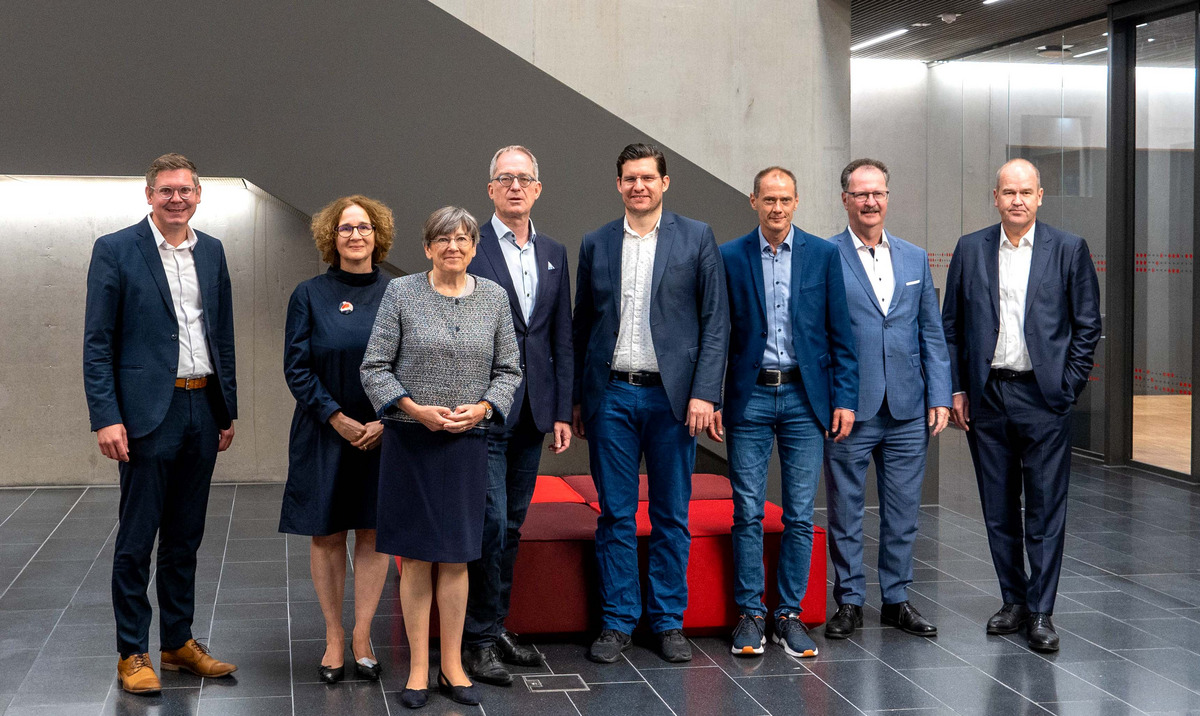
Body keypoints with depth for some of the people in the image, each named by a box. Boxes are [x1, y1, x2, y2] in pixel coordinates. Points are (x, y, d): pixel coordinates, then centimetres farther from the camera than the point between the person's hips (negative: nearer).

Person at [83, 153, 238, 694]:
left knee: (185, 538, 14)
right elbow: (97, 342, -7)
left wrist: (228, 410, 12)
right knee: (136, 542, 2)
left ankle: (179, 642, 24)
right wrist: (106, 418, -14)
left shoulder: (212, 252, 11)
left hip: (201, 411, 5)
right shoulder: (116, 250, -5)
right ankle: (132, 654, 12)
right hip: (148, 412, -5)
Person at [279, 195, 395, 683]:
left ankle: (362, 636, 13)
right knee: (327, 535, 4)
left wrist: (387, 421, -10)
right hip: (324, 435, -1)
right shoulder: (310, 296, 1)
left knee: (373, 533, 3)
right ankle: (334, 638, 15)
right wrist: (337, 418, -12)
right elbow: (296, 368, -3)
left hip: (383, 435, 1)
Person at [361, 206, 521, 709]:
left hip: (467, 441, 2)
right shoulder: (401, 293, -1)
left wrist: (482, 407, -8)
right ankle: (418, 668, 11)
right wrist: (415, 409, -14)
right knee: (415, 557, 3)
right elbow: (374, 367, -2)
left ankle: (452, 666, 15)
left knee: (456, 557, 6)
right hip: (410, 441, -2)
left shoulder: (494, 298, 7)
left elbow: (509, 370, 9)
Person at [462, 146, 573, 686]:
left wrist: (562, 412, 8)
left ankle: (497, 628, 21)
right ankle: (478, 640, 3)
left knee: (512, 525, 12)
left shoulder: (554, 254, 13)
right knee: (490, 523, -7)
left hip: (532, 412, 5)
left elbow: (561, 338, 13)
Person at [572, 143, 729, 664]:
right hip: (611, 394, 2)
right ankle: (618, 622, 13)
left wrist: (704, 393, -9)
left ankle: (669, 621, 15)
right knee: (615, 516, 4)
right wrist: (577, 399, 9)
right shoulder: (596, 245, 9)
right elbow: (582, 326, 13)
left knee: (672, 516, 5)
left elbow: (716, 322, -1)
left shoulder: (696, 238, 2)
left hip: (672, 395, -1)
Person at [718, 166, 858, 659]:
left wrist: (845, 399, -1)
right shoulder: (730, 257, 2)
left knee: (800, 515, 4)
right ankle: (750, 614, 12)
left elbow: (840, 335, 4)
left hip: (805, 397, 1)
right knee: (748, 513, 2)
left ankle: (789, 614, 14)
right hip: (750, 397, -1)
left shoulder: (823, 256, 4)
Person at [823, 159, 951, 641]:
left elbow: (932, 333, 12)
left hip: (907, 411, 4)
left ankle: (896, 600, 21)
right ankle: (849, 602, 16)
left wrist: (940, 397, 5)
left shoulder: (915, 258, 11)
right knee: (845, 512, 5)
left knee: (902, 512, 9)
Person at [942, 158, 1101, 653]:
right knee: (999, 509, 9)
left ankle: (1041, 613, 5)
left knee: (1046, 510, -1)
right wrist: (955, 390, 4)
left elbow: (1088, 325, 3)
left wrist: (1067, 388, -4)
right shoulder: (970, 250, 7)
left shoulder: (1069, 250, 1)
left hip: (1042, 398, -2)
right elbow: (951, 326, 9)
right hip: (986, 396, 3)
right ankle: (1014, 601, 21)